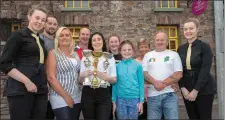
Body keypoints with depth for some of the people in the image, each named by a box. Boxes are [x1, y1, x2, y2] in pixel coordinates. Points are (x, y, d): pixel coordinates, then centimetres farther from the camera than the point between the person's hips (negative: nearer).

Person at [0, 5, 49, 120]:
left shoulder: (40, 41, 19)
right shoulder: (18, 35, -1)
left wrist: (45, 86, 14)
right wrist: (26, 81, -16)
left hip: (40, 90, 6)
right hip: (21, 89, -6)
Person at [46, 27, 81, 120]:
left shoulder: (75, 55, 12)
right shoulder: (53, 53, -4)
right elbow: (51, 78, -12)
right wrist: (66, 96, -14)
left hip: (77, 98, 6)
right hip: (61, 98, -5)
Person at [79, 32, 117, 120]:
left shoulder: (110, 58, 4)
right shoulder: (85, 58, 8)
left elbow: (114, 79, 5)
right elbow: (80, 80, 10)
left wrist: (107, 77, -16)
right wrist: (83, 75, -11)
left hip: (104, 95, -1)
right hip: (87, 94, 2)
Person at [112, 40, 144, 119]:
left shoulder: (138, 65, -2)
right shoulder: (117, 66, 0)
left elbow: (141, 84, 0)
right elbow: (115, 84, 3)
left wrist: (141, 101, -3)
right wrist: (114, 101, 3)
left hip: (134, 99, 0)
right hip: (120, 99, 1)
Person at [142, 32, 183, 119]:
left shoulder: (174, 54, 8)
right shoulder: (148, 55, 12)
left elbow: (178, 74, -1)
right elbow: (144, 73, 3)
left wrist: (163, 83, -12)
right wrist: (155, 82, -14)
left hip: (169, 95, -1)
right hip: (152, 95, 1)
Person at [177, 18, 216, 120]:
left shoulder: (204, 47, -6)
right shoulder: (180, 49, 6)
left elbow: (205, 70, -13)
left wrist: (196, 90, -17)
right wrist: (183, 88, -8)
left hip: (204, 90, -4)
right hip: (187, 90, 4)